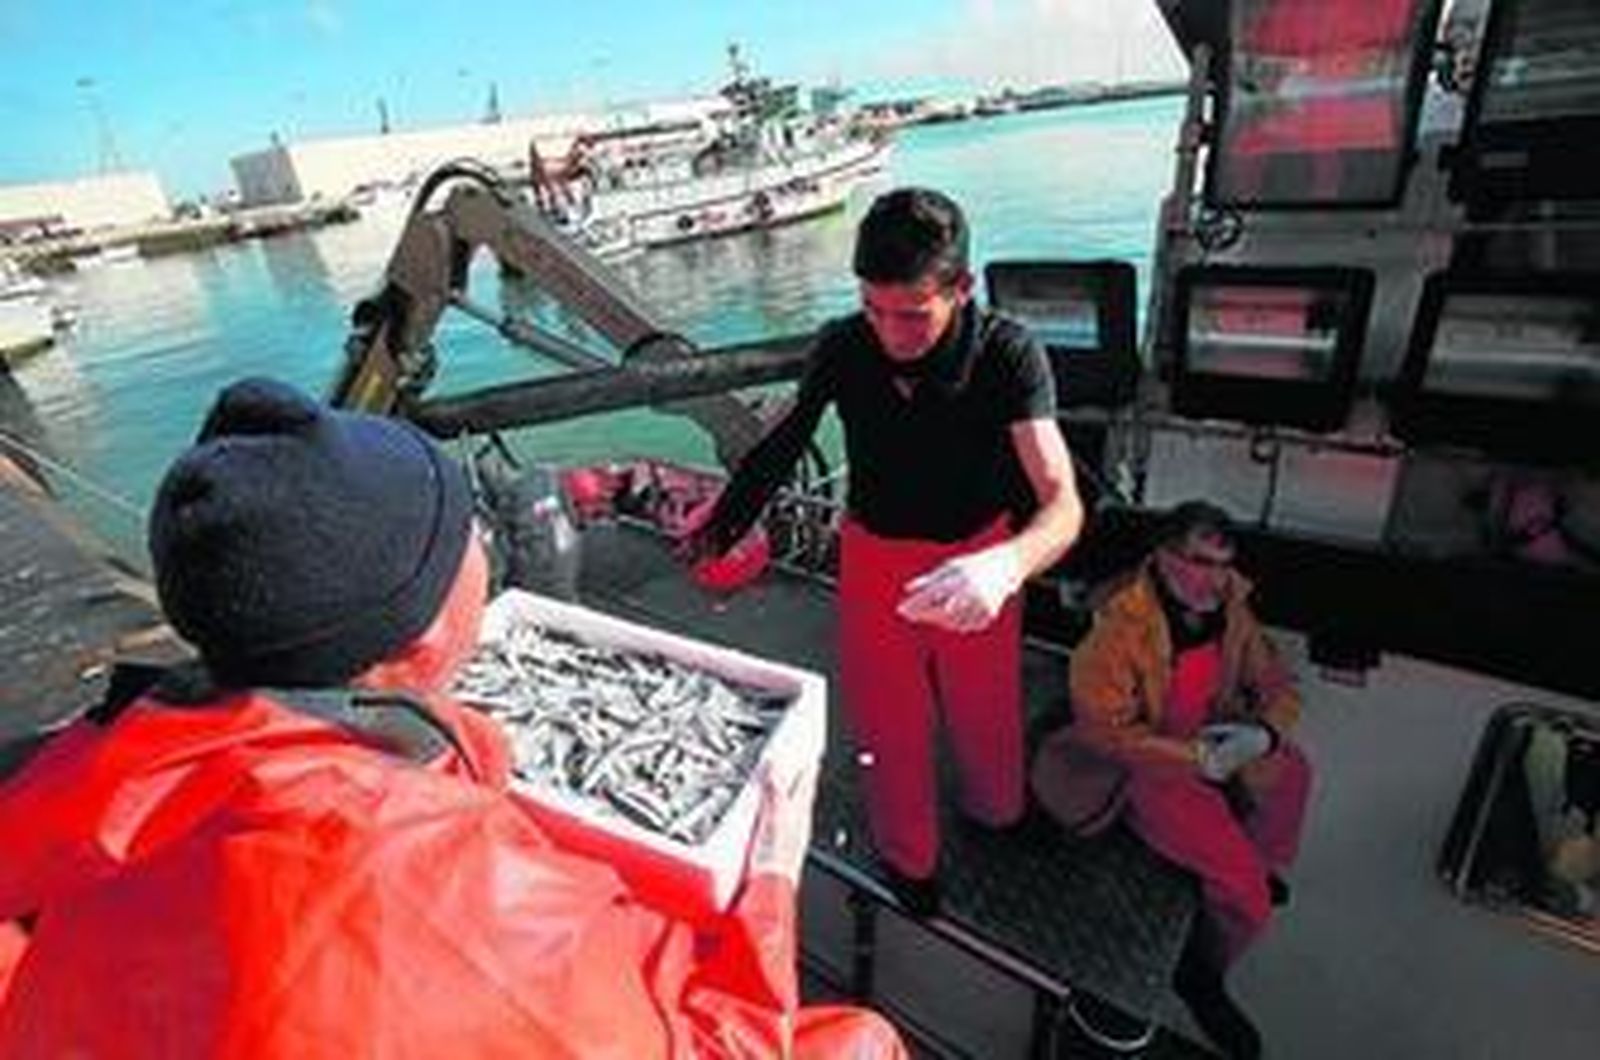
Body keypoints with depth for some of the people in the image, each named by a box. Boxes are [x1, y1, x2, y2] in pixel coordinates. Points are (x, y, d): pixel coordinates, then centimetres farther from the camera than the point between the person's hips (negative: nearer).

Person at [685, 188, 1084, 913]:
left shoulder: (1007, 355, -24)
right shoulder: (841, 349, -17)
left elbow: (1062, 503, -33)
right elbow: (785, 443, 0)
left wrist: (1006, 566, -54)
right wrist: (720, 527, -2)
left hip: (977, 560, -1)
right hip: (873, 556, 1)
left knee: (985, 713, 19)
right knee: (887, 723, 15)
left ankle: (995, 814, 56)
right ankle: (907, 858, 46)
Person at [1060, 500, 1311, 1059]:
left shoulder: (1230, 606, -8)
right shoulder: (1120, 625, -28)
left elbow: (1278, 685, 3)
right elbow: (1102, 728, -25)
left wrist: (1263, 733, -18)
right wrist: (1194, 756, -28)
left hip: (1214, 742, 7)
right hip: (1146, 764, -7)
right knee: (1244, 891, -10)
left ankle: (1264, 867, 41)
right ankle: (1201, 977, 21)